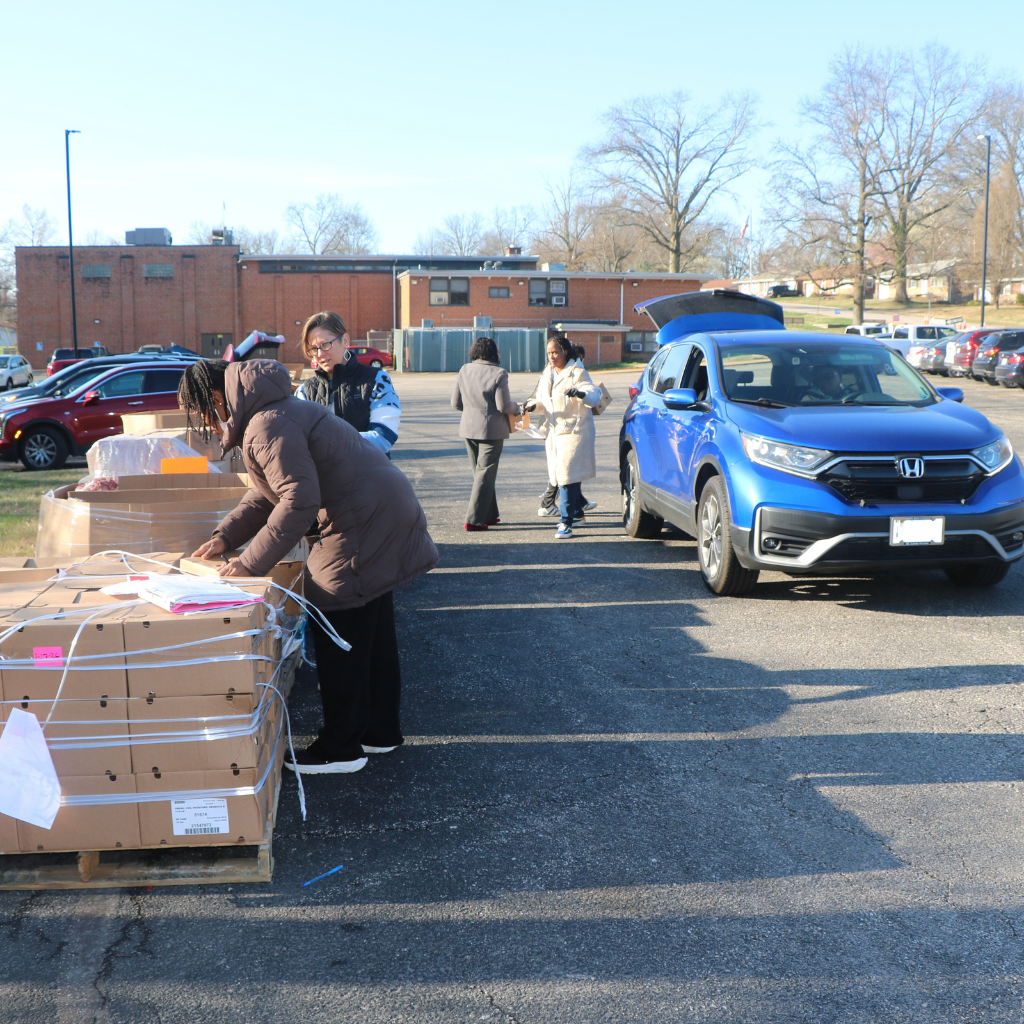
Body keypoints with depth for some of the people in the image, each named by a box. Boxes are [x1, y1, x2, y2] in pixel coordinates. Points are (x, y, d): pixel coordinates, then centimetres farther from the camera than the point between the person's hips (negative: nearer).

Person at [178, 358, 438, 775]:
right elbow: (266, 495, 21)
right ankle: (379, 731, 31)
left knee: (337, 633, -2)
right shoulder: (271, 410, 16)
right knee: (372, 628, 18)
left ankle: (340, 748, 8)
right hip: (384, 510, 11)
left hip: (366, 522, -11)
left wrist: (252, 561, -19)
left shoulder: (268, 426, -19)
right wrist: (226, 535, 12)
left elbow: (299, 501, -26)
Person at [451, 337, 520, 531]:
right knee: (486, 473, 1)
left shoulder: (464, 371, 1)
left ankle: (489, 515, 23)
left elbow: (455, 403, 5)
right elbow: (504, 406, -15)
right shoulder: (498, 373, -14)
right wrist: (518, 410, 6)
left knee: (479, 471, 17)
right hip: (491, 429, -5)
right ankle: (474, 519, -2)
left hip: (468, 428, 5)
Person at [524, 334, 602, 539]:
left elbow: (594, 395, -18)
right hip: (554, 431, 8)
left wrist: (581, 393, -40)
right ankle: (577, 512, 33)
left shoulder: (577, 373, -8)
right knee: (559, 474, 14)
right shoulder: (547, 374, 14)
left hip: (573, 430, -8)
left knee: (567, 474, -14)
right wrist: (533, 404, -4)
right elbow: (541, 397, 19)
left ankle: (566, 522, -13)